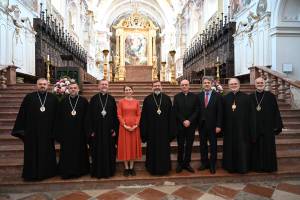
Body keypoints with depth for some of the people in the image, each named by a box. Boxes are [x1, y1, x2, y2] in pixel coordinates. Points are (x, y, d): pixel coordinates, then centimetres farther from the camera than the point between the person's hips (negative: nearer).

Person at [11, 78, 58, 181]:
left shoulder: (53, 98, 2)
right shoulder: (29, 97, 1)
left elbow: (57, 115, 3)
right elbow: (22, 114, 0)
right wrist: (21, 130, -4)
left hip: (47, 132, 1)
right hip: (32, 131, 0)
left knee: (47, 153, 11)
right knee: (32, 153, 9)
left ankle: (47, 172, 25)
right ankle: (32, 173, 24)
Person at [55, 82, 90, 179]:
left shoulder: (84, 101, 0)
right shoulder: (63, 101, 6)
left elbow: (87, 117, -1)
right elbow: (59, 118, 6)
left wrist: (87, 130, -6)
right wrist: (59, 131, 1)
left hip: (79, 131, -1)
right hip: (66, 132, 2)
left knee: (79, 151, 8)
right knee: (67, 152, 9)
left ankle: (79, 170, 23)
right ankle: (67, 171, 23)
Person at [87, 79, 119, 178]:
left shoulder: (111, 99, 5)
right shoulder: (94, 99, 2)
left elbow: (115, 115, 3)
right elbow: (90, 115, 0)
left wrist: (115, 129, -4)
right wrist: (91, 130, -5)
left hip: (109, 130, 1)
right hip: (97, 129, -1)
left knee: (109, 151, 8)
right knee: (97, 151, 7)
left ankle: (109, 171, 23)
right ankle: (97, 172, 22)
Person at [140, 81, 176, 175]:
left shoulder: (167, 98, 2)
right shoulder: (147, 99, 0)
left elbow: (171, 115, 2)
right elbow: (144, 116, -1)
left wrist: (171, 129, -1)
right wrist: (144, 130, -4)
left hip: (164, 128, 1)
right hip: (151, 129, -1)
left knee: (164, 148, 11)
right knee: (152, 149, 10)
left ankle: (164, 168, 28)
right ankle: (153, 168, 26)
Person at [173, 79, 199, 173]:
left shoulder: (194, 96, 3)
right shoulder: (176, 97, 3)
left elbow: (196, 111, -2)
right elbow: (175, 111, -2)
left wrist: (189, 121, -12)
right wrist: (183, 121, -11)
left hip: (191, 125, 1)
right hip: (180, 125, 0)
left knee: (189, 145, 8)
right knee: (180, 145, 8)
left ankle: (187, 163, 21)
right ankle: (180, 164, 20)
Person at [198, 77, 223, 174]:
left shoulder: (217, 96, -4)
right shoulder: (199, 96, 4)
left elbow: (220, 112, -6)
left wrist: (218, 126, -11)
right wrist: (197, 124, -1)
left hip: (212, 125, -2)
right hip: (202, 125, 3)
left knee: (213, 146, 8)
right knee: (203, 145, 12)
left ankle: (212, 165, 24)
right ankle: (204, 163, 28)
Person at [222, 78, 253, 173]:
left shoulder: (245, 97, 1)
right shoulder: (225, 98, 5)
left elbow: (250, 113, 0)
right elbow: (223, 114, 4)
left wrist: (250, 126, -5)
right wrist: (222, 126, 0)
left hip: (242, 126, -1)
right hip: (229, 127, 1)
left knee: (242, 147, 6)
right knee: (230, 147, 9)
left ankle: (243, 167, 21)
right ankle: (231, 166, 22)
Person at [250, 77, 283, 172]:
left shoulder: (270, 96, -1)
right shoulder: (250, 97, 2)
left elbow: (276, 112, 0)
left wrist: (277, 126, -4)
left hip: (268, 127, -1)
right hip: (254, 128, 1)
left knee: (268, 147, 8)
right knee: (256, 148, 8)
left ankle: (268, 166, 23)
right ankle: (256, 166, 21)